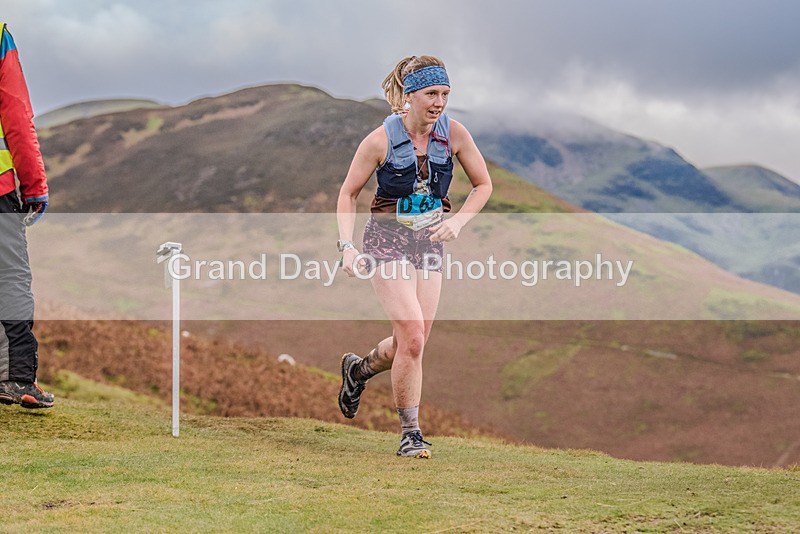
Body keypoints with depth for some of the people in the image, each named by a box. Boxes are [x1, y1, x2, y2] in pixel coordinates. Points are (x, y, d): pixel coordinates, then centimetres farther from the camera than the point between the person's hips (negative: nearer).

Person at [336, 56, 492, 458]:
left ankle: (358, 370, 40)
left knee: (411, 345, 7)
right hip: (387, 241, -4)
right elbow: (348, 194, -2)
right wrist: (347, 247, -13)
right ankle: (410, 435, -3)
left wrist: (457, 221, -9)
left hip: (430, 244, 4)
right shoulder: (380, 140, -14)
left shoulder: (453, 134, -7)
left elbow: (483, 185, 6)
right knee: (412, 337, -17)